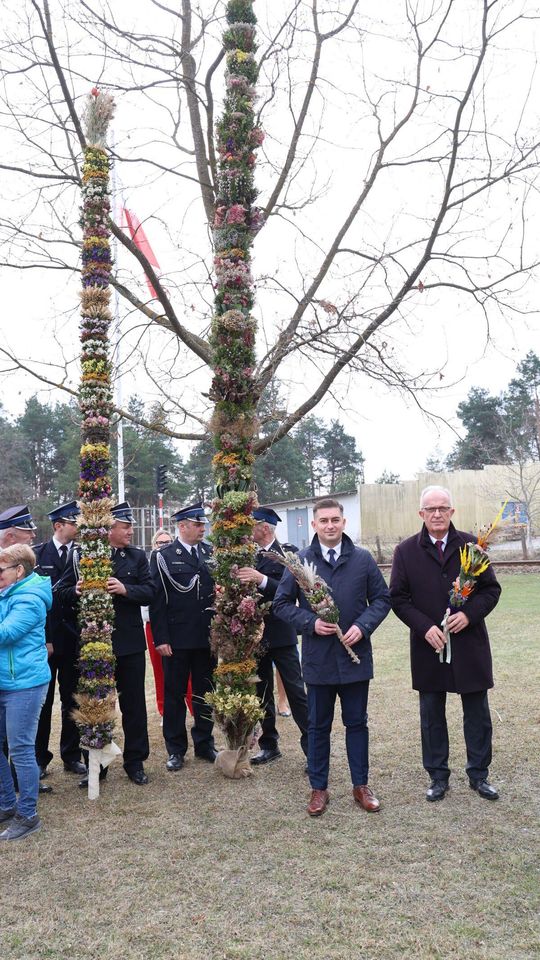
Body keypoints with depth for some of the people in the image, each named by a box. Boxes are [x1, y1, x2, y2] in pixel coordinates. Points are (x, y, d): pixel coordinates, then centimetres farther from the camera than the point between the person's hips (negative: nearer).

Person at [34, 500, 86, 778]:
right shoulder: (37, 554, -3)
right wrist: (42, 638, -10)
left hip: (73, 638, 2)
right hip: (43, 638, -2)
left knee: (72, 700, 10)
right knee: (42, 700, 7)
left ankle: (71, 755, 23)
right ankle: (39, 758, 19)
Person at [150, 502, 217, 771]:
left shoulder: (211, 553, 6)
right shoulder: (163, 557, -4)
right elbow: (157, 601, -7)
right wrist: (160, 638, -11)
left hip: (207, 637, 4)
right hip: (176, 639, -3)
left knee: (205, 693, 13)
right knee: (174, 694, 7)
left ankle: (204, 743, 27)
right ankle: (175, 749, 19)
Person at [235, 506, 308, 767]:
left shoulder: (287, 552, -8)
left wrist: (262, 580, -30)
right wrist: (240, 579, -12)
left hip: (281, 635, -6)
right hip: (256, 633, 6)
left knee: (295, 691, -2)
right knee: (262, 692, 13)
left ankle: (312, 747, 5)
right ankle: (269, 745, 25)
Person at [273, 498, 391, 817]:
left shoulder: (363, 559, 0)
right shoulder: (300, 561, -3)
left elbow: (382, 598, 4)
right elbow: (282, 603, 0)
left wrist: (363, 626, -12)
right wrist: (310, 623, -15)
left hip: (355, 655, 1)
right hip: (318, 659, -1)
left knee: (357, 723, 14)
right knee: (318, 726, 12)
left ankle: (361, 785, 29)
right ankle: (319, 788, 25)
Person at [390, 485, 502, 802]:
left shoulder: (471, 545, -1)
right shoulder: (406, 551, -1)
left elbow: (491, 589, 2)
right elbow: (398, 597, -1)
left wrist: (469, 614, -15)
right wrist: (425, 627, -14)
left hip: (469, 644, 0)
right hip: (428, 647, 0)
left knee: (477, 714, 11)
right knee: (432, 715, 11)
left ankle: (479, 775, 27)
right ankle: (438, 776, 26)